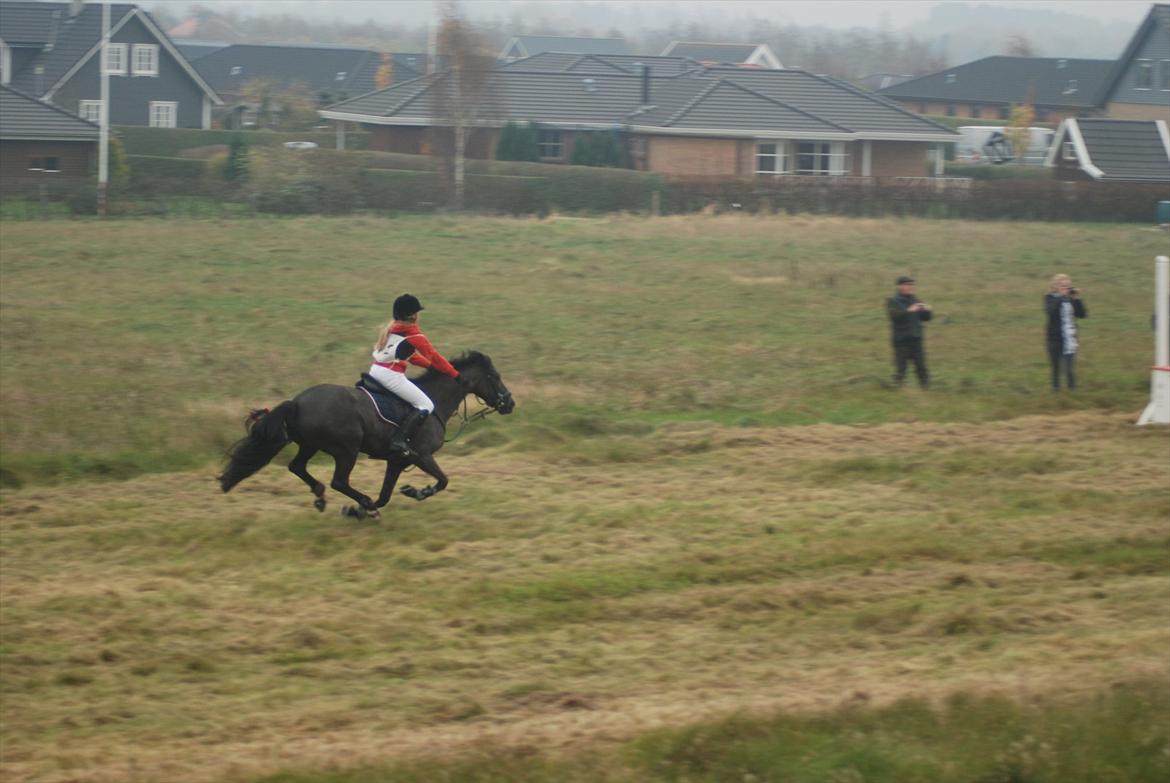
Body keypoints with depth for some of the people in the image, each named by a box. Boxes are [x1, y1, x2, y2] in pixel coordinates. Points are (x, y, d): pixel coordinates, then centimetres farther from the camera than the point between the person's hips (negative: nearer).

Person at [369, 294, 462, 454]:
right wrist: (456, 375, 6)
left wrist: (430, 364, 24)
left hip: (375, 370, 9)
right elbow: (434, 356, -2)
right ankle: (399, 440, -18)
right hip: (391, 375, -9)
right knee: (426, 405, -4)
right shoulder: (413, 334, -7)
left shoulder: (391, 329, 19)